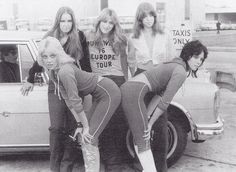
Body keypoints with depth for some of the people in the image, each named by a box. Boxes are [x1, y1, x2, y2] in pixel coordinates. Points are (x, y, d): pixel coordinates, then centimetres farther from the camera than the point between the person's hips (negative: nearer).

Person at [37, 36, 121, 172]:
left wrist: (86, 126, -14)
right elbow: (68, 100, 3)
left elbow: (76, 101, -23)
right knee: (86, 137, 11)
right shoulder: (53, 72, 1)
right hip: (99, 96, 9)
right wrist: (80, 124, 2)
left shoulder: (65, 71, -27)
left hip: (109, 93, -9)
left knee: (89, 138, -9)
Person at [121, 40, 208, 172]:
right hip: (134, 92, -10)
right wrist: (150, 123, -2)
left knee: (139, 136, 18)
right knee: (144, 140, -8)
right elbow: (165, 102, -8)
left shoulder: (175, 65, 21)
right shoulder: (181, 73, -8)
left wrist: (147, 114, 5)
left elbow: (160, 94, 16)